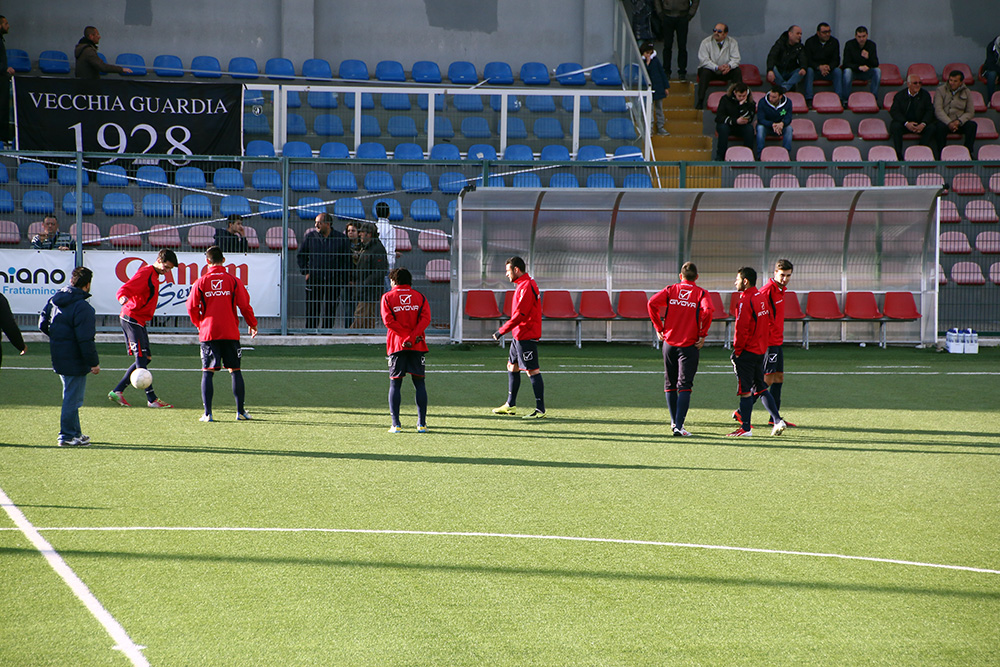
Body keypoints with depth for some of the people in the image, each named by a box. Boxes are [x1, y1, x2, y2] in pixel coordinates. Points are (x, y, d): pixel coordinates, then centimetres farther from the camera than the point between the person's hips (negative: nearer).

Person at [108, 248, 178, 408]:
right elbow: (124, 289, -23)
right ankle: (152, 399, -11)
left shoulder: (154, 276, 17)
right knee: (141, 357, -10)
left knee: (144, 358, 10)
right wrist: (123, 297, -44)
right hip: (132, 319, -10)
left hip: (139, 322, 10)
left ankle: (117, 392, 12)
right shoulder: (145, 273, -12)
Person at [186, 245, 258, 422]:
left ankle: (207, 413, -5)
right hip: (231, 333, 1)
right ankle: (241, 412, 7)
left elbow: (192, 308, 2)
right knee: (235, 371, 9)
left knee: (208, 372, 1)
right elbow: (245, 306, 0)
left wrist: (199, 324, 20)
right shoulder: (234, 281, 0)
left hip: (208, 333, -1)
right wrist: (252, 325, 16)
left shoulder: (200, 282, 0)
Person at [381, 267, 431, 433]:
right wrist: (413, 336, -13)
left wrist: (406, 337, -10)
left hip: (396, 345, -2)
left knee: (395, 384, 4)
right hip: (417, 345, 2)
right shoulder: (419, 297, 9)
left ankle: (396, 424, -3)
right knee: (419, 383, 6)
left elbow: (388, 320, -9)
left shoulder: (387, 297, 3)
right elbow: (425, 318, -5)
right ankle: (422, 424, 2)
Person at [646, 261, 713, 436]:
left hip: (669, 342, 3)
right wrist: (702, 335, -10)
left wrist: (659, 328, 0)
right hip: (689, 345, -3)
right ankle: (678, 426, -14)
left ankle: (674, 422, 26)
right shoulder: (701, 293, -2)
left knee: (670, 384, 18)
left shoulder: (671, 290, 5)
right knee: (684, 386, -4)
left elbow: (652, 303, -8)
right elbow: (707, 311, -21)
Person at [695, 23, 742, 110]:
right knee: (705, 72, -34)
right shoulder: (706, 42, -10)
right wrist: (717, 67, -32)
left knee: (737, 71, -24)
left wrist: (729, 66, -31)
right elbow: (704, 60, -17)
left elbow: (735, 59, -6)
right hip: (710, 70, -2)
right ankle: (700, 102, -35)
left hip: (725, 71, 2)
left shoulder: (732, 42, -2)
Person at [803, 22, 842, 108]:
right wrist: (819, 67, -29)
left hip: (829, 69, 2)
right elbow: (807, 60, -12)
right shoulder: (810, 42, -4)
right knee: (809, 70, -34)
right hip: (814, 69, -2)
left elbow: (836, 60, -2)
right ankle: (809, 100, -38)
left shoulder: (834, 42, 3)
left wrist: (829, 67, -25)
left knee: (838, 71, -27)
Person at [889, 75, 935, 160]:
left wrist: (923, 124, -19)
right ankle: (898, 155, -30)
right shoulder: (900, 95, 3)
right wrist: (906, 123, -22)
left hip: (920, 125, 1)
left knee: (931, 128, -27)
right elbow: (894, 112, -7)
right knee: (895, 127, -32)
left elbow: (930, 111, 1)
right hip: (903, 123, -1)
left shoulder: (925, 95, 7)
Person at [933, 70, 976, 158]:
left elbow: (970, 112, 6)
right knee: (941, 127, -37)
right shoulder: (941, 90, 3)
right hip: (943, 120, -2)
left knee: (972, 125, -27)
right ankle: (941, 155, -31)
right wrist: (949, 123, -22)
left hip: (960, 123, 2)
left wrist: (959, 121, -14)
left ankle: (968, 153, -23)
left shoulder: (966, 92, 10)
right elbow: (938, 110, -8)